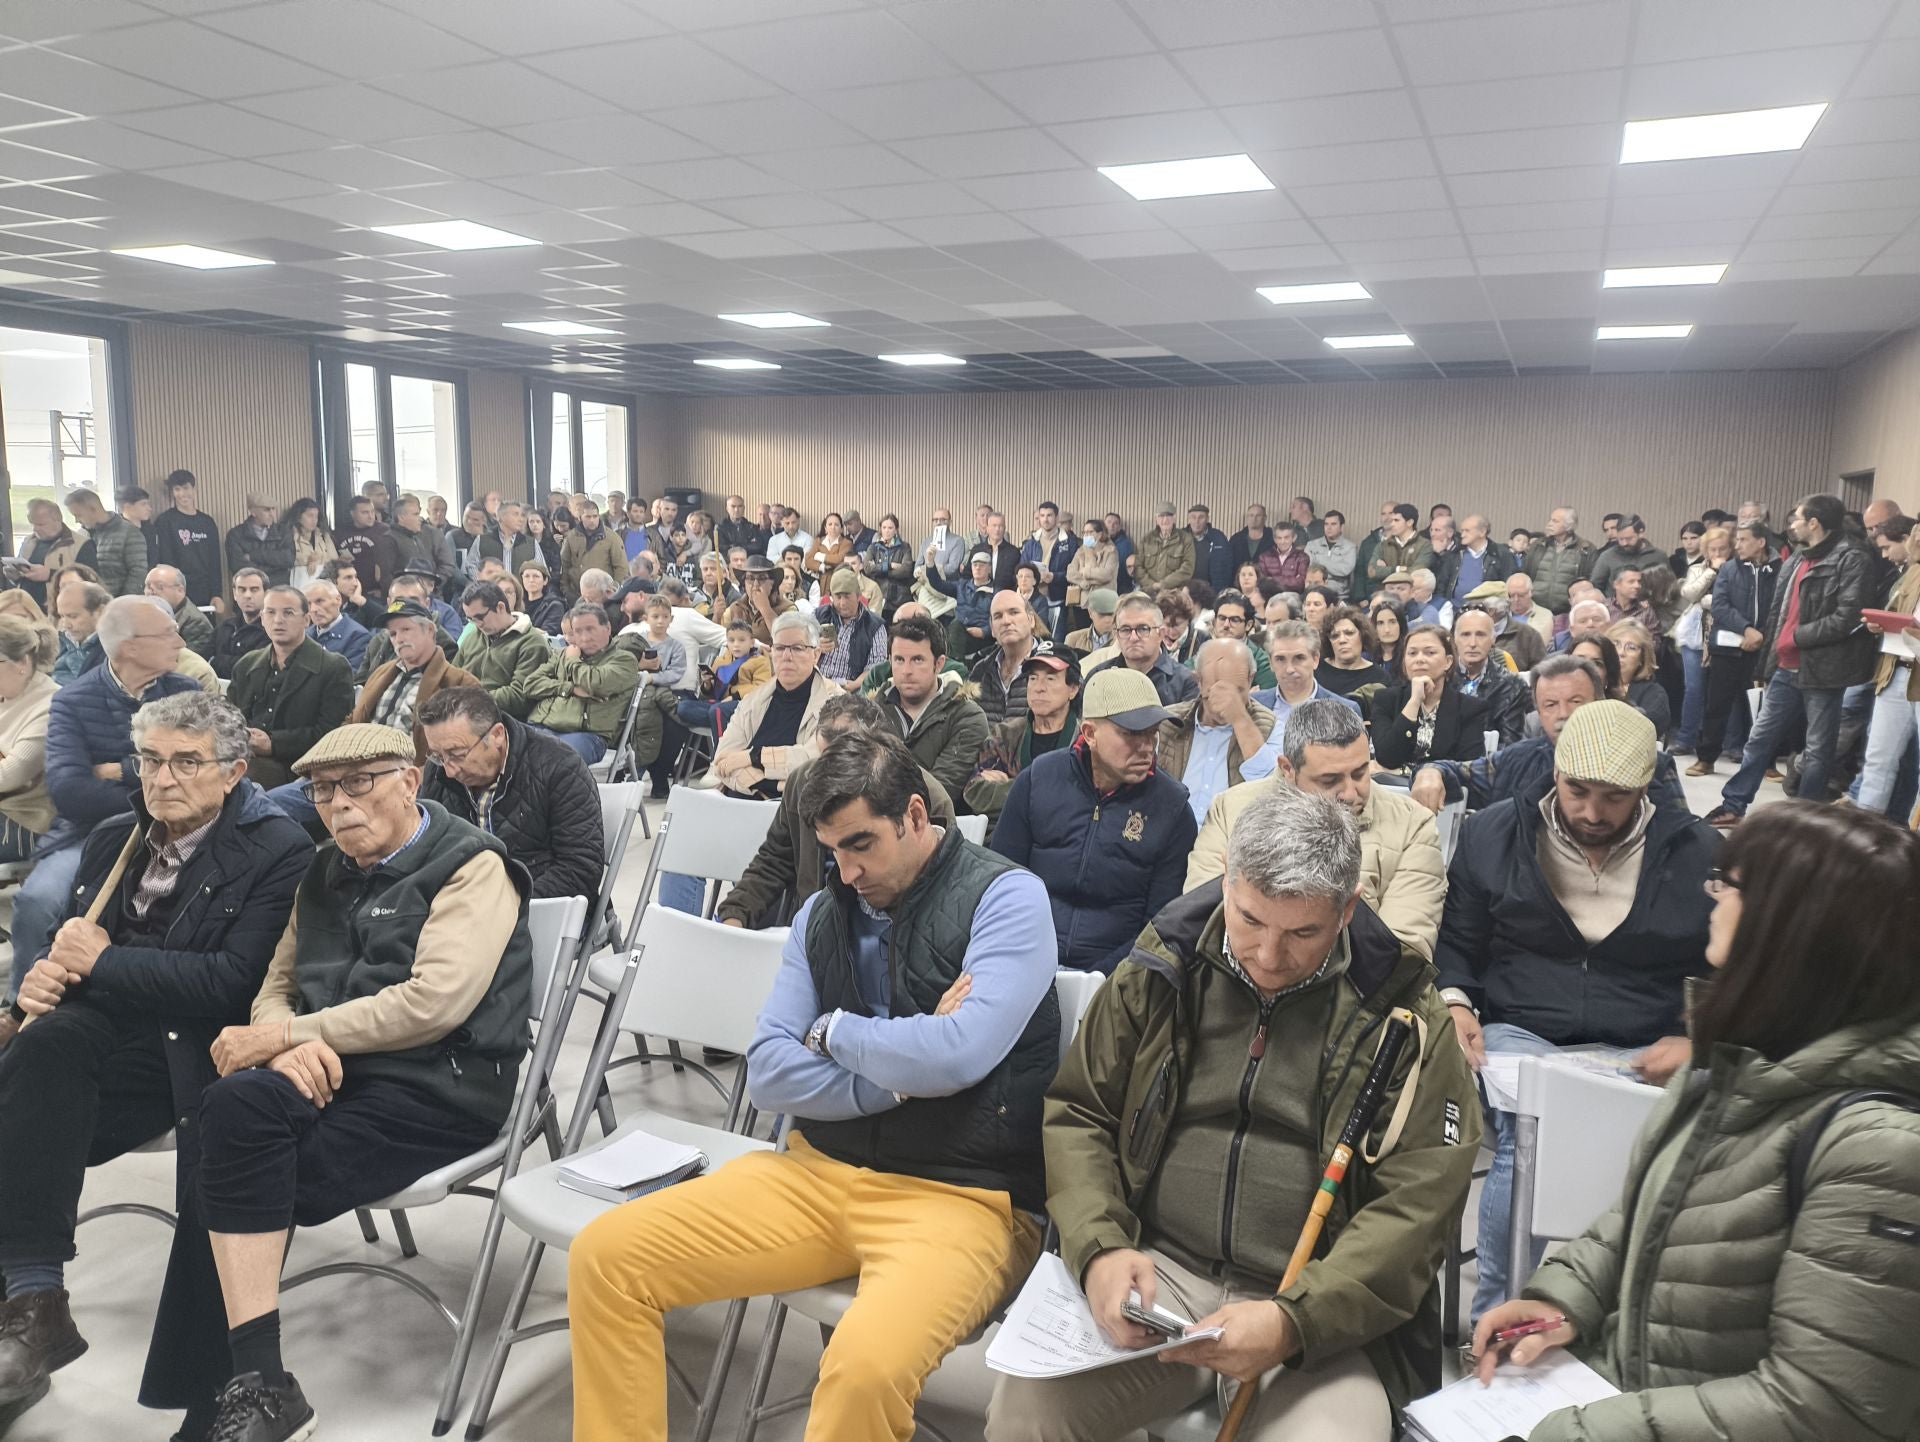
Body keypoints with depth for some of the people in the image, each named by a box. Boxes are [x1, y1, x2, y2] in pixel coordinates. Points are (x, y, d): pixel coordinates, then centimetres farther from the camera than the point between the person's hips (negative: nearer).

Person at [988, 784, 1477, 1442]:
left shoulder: (1401, 1013, -3)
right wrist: (1100, 1247, -9)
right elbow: (1075, 1115, 9)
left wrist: (1294, 1321, -20)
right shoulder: (1159, 973, 3)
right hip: (1156, 1269, 1)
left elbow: (1418, 1205, -7)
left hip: (1323, 1307, -1)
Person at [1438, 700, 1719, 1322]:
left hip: (1640, 1051, 0)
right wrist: (1456, 1004, -6)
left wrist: (1694, 1043, -8)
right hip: (1518, 1033, 0)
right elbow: (1456, 942, 14)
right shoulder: (1492, 834, 8)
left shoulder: (1698, 853, 6)